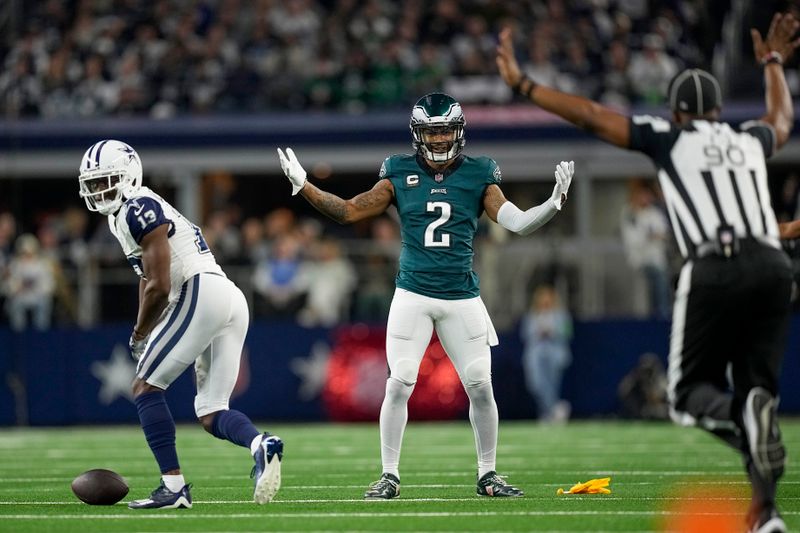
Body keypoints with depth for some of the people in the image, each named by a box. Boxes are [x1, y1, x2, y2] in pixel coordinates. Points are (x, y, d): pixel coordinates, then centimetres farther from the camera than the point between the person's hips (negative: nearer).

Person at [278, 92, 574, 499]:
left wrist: (555, 201, -23)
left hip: (462, 298, 0)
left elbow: (518, 223, -6)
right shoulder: (399, 175, 3)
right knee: (399, 384, -8)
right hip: (412, 296, 0)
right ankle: (389, 476, 2)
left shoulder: (478, 176, 1)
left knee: (480, 386, -1)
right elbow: (349, 212, 3)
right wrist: (303, 185, -8)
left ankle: (488, 474, 14)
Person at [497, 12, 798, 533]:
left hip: (715, 269, -4)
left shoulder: (670, 139, 12)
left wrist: (522, 84, 16)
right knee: (757, 385, 10)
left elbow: (590, 115, 10)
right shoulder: (750, 140, 25)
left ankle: (740, 417, -29)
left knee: (691, 391, 6)